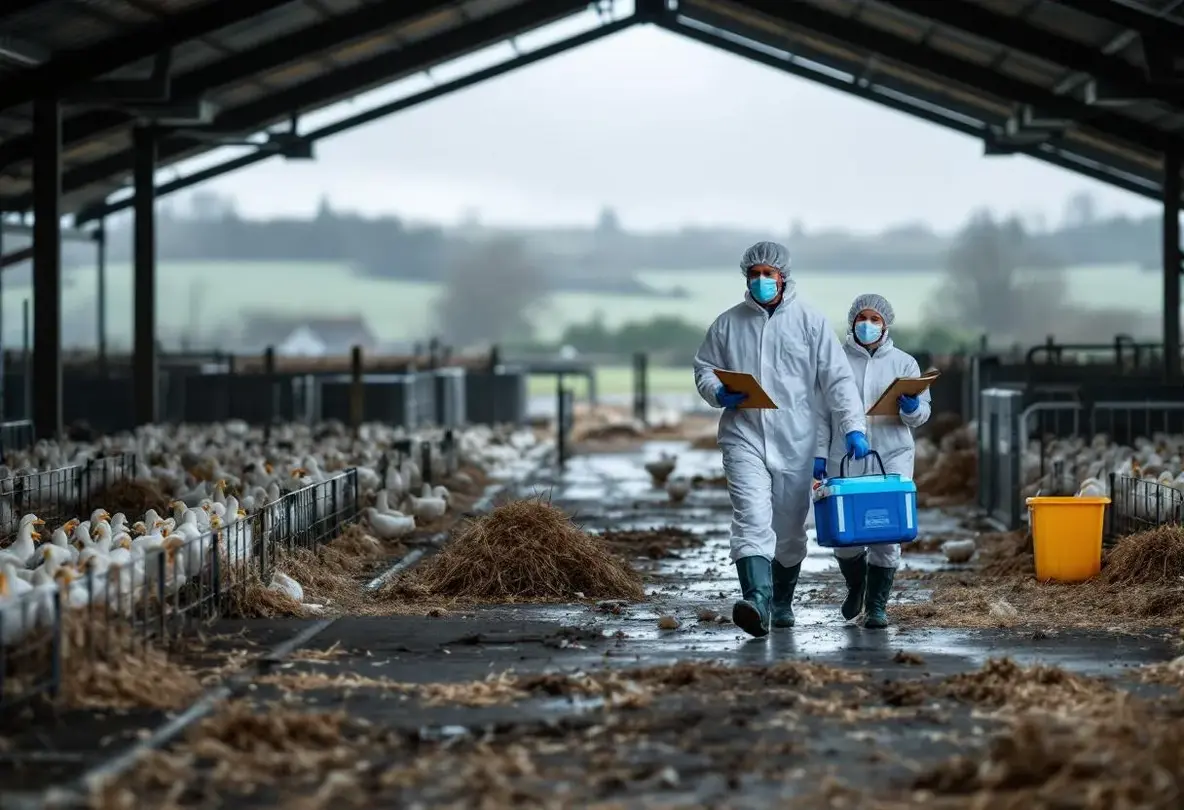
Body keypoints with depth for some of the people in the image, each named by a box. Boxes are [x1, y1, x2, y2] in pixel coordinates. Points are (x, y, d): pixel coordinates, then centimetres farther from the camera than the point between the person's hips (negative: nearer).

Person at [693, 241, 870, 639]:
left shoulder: (809, 321, 2)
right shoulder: (728, 323, 6)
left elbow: (838, 378, -1)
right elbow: (704, 369, 15)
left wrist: (854, 427, -12)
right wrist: (718, 393, -8)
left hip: (795, 442, 1)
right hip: (744, 437, -1)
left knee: (790, 528, 11)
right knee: (752, 517, -19)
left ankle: (782, 602, 30)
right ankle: (756, 600, -33)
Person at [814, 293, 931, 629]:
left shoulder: (903, 363, 9)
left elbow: (921, 416, 8)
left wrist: (911, 407, -15)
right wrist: (820, 455, 1)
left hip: (893, 459, 0)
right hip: (844, 462, 0)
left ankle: (877, 605, 6)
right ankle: (856, 586, 28)